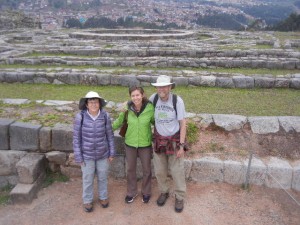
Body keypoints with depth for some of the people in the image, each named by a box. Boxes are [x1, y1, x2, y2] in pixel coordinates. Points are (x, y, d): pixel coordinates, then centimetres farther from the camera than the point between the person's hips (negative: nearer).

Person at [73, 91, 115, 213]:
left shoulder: (105, 116, -13)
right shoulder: (80, 117, -18)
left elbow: (109, 135, -3)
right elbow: (76, 137, -10)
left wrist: (111, 153, 1)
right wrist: (78, 156, -9)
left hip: (103, 154, 2)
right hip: (87, 154, -1)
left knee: (102, 177, 19)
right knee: (88, 179, 15)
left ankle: (103, 197, 43)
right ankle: (87, 200, 38)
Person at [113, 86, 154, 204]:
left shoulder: (150, 108, -18)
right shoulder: (127, 108, -14)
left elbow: (155, 122, -2)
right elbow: (119, 121, 3)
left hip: (145, 144, -1)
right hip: (130, 143, 1)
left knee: (146, 169, 16)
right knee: (130, 169, 17)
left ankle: (146, 192, 41)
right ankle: (131, 192, 41)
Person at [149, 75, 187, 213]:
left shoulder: (177, 100, -19)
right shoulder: (153, 98, -11)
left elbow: (183, 124, -13)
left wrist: (181, 146, -14)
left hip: (174, 140, -3)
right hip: (159, 140, 3)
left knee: (177, 171, 7)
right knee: (159, 170, 13)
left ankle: (179, 197, 28)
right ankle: (164, 192, 39)